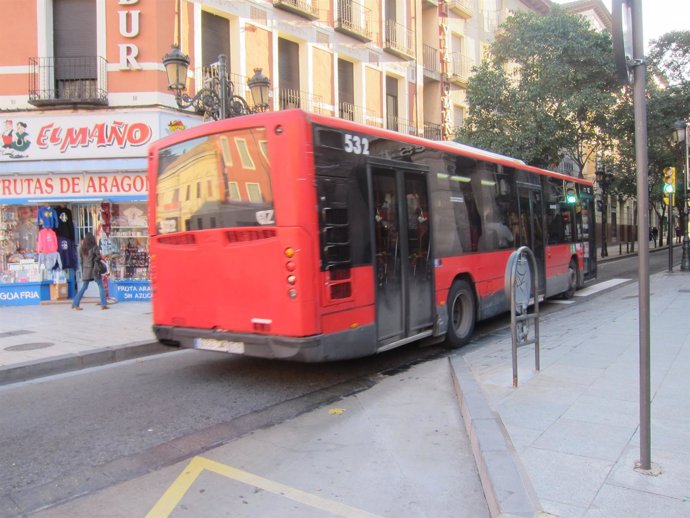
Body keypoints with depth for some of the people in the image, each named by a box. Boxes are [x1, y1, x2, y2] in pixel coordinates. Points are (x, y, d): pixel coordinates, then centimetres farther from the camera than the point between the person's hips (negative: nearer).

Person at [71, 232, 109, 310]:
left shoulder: (82, 248, 2)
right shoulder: (95, 247, -10)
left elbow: (81, 258, 7)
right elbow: (98, 257, -11)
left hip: (85, 269, 5)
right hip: (94, 269, -4)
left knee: (83, 287, 14)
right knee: (101, 287, 4)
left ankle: (75, 304, 15)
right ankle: (103, 305, 0)